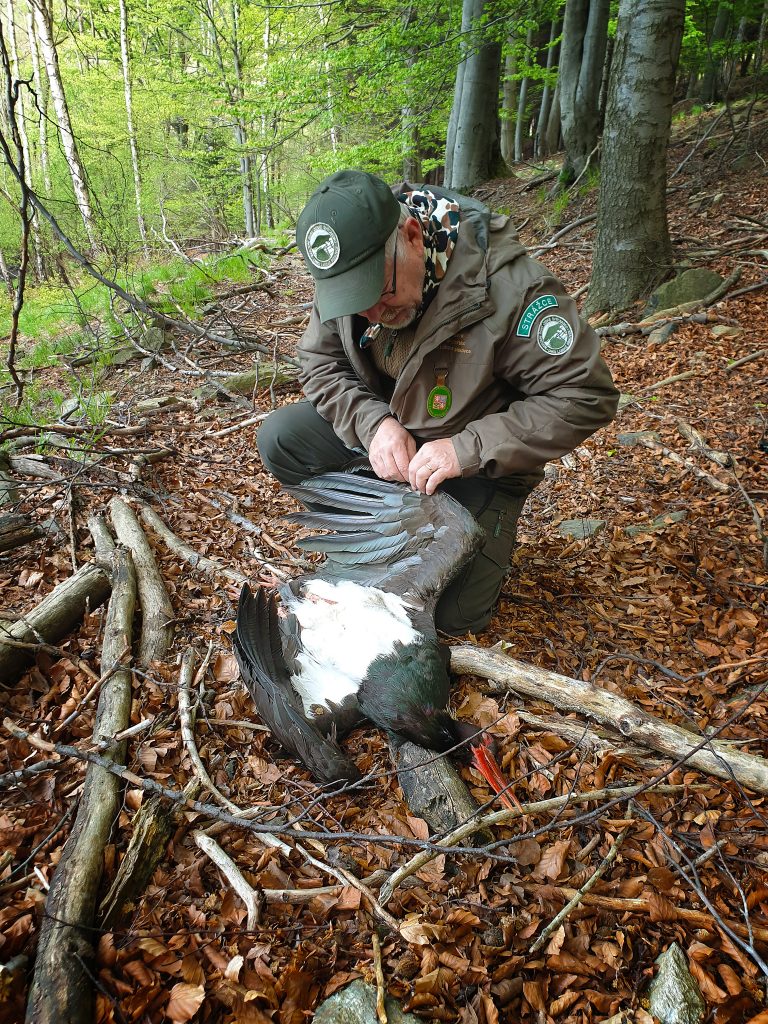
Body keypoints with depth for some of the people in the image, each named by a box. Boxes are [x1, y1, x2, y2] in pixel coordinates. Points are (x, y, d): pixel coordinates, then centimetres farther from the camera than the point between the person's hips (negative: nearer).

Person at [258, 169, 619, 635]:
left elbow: (586, 396, -29)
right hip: (383, 428, 5)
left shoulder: (508, 285, -31)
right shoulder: (347, 272, -14)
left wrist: (468, 450, -33)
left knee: (456, 614, -13)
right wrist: (373, 422, -24)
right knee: (279, 440, -15)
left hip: (477, 460, -4)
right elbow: (320, 365, -4)